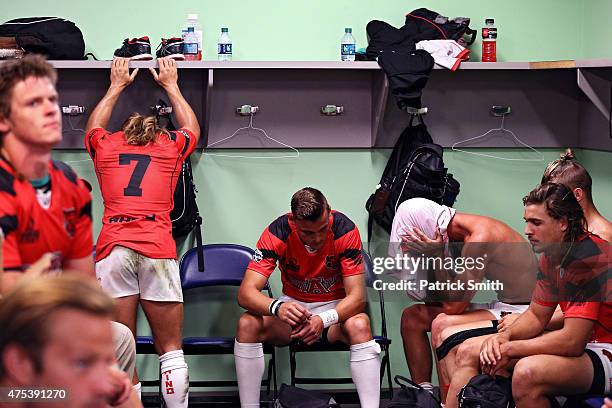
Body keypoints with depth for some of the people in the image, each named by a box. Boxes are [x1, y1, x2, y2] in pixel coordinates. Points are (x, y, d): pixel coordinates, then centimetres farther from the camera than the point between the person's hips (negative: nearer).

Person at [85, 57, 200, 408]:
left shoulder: (106, 146, 20)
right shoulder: (171, 146, 18)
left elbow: (94, 126, 45)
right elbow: (192, 127, 41)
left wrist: (117, 85, 55)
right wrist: (171, 85, 52)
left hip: (112, 250, 1)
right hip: (158, 250, -1)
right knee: (170, 350, 2)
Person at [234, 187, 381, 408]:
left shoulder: (344, 229, -22)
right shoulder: (278, 232, -20)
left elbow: (357, 296, -24)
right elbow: (246, 292, -25)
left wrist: (324, 320, -43)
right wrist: (277, 307, -47)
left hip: (336, 308, -1)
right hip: (293, 305, 1)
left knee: (360, 326, -35)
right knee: (248, 324, -27)